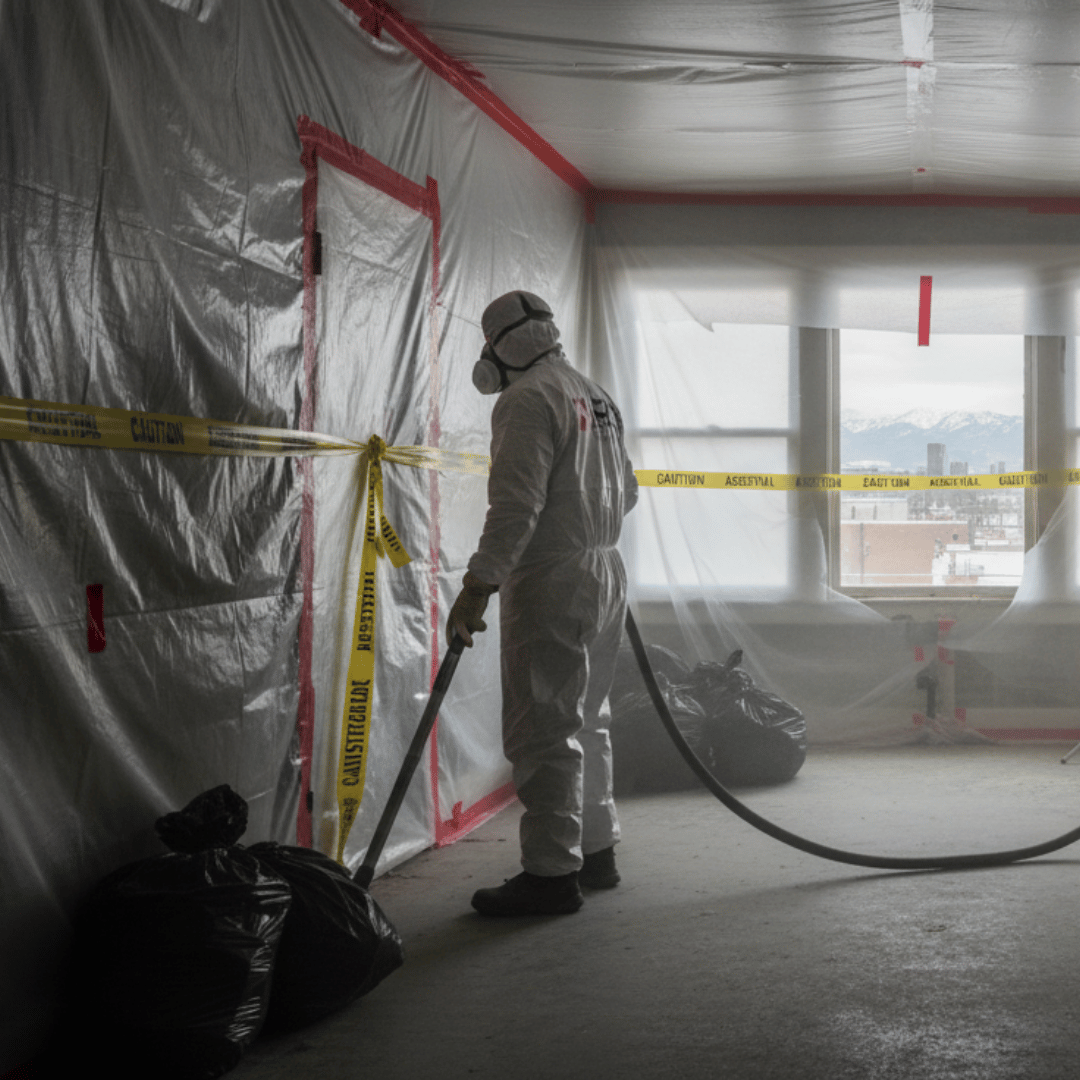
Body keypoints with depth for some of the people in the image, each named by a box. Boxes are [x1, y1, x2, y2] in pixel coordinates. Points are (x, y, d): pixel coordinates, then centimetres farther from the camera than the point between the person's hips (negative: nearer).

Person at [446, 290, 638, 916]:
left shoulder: (528, 399, -12)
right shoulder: (597, 396, 18)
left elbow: (516, 505, -22)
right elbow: (626, 492, 26)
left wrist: (476, 588, -23)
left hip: (552, 583, -10)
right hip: (607, 575, 10)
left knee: (545, 730, -6)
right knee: (586, 722, 18)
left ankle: (552, 873, -4)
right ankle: (597, 851, 26)